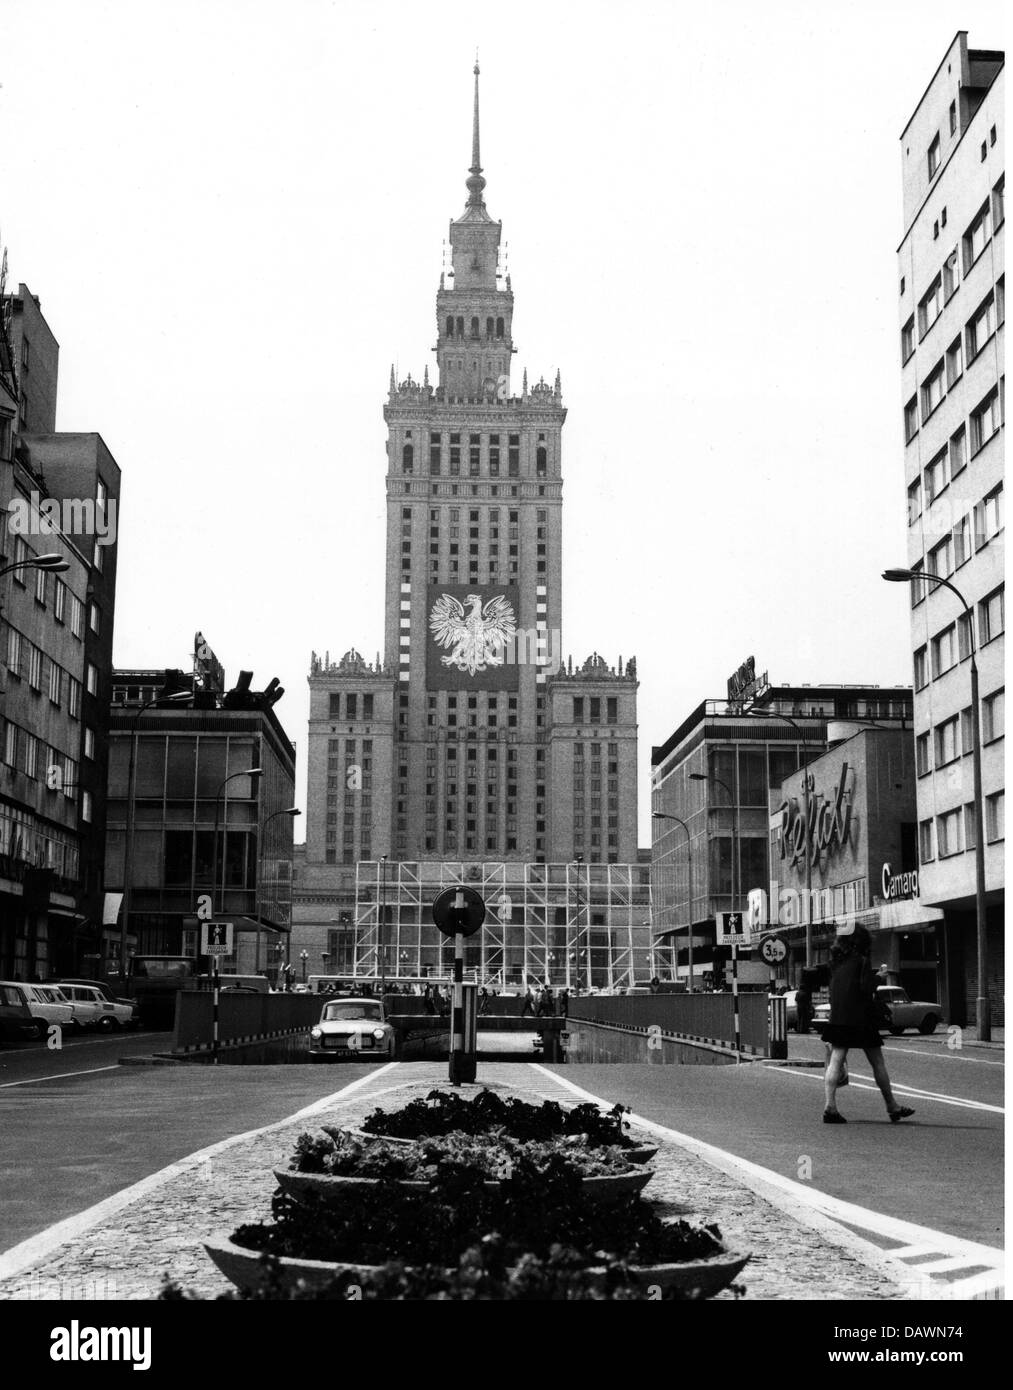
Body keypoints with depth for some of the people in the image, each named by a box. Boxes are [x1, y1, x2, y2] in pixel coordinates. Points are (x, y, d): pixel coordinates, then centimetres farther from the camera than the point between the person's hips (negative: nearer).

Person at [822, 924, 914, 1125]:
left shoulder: (835, 962, 9)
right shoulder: (861, 961, -9)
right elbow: (867, 988, -17)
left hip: (838, 1018, 5)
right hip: (861, 1019, -5)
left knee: (835, 1061, 0)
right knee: (877, 1063, 7)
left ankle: (830, 1106, -13)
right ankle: (892, 1107, 16)